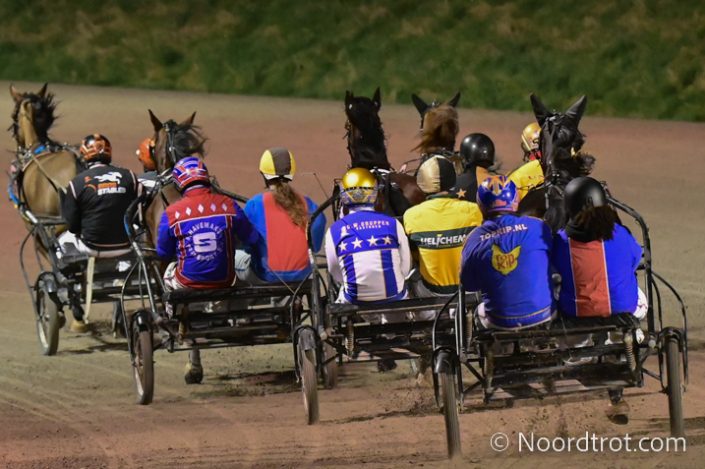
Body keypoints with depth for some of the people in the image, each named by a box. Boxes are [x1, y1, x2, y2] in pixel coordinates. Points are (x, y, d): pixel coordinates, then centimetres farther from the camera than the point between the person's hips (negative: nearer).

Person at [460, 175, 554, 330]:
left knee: (481, 309, 34)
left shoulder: (474, 240, -10)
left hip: (500, 322, 0)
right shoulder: (537, 227, -12)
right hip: (542, 316, 0)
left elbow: (469, 286, 3)